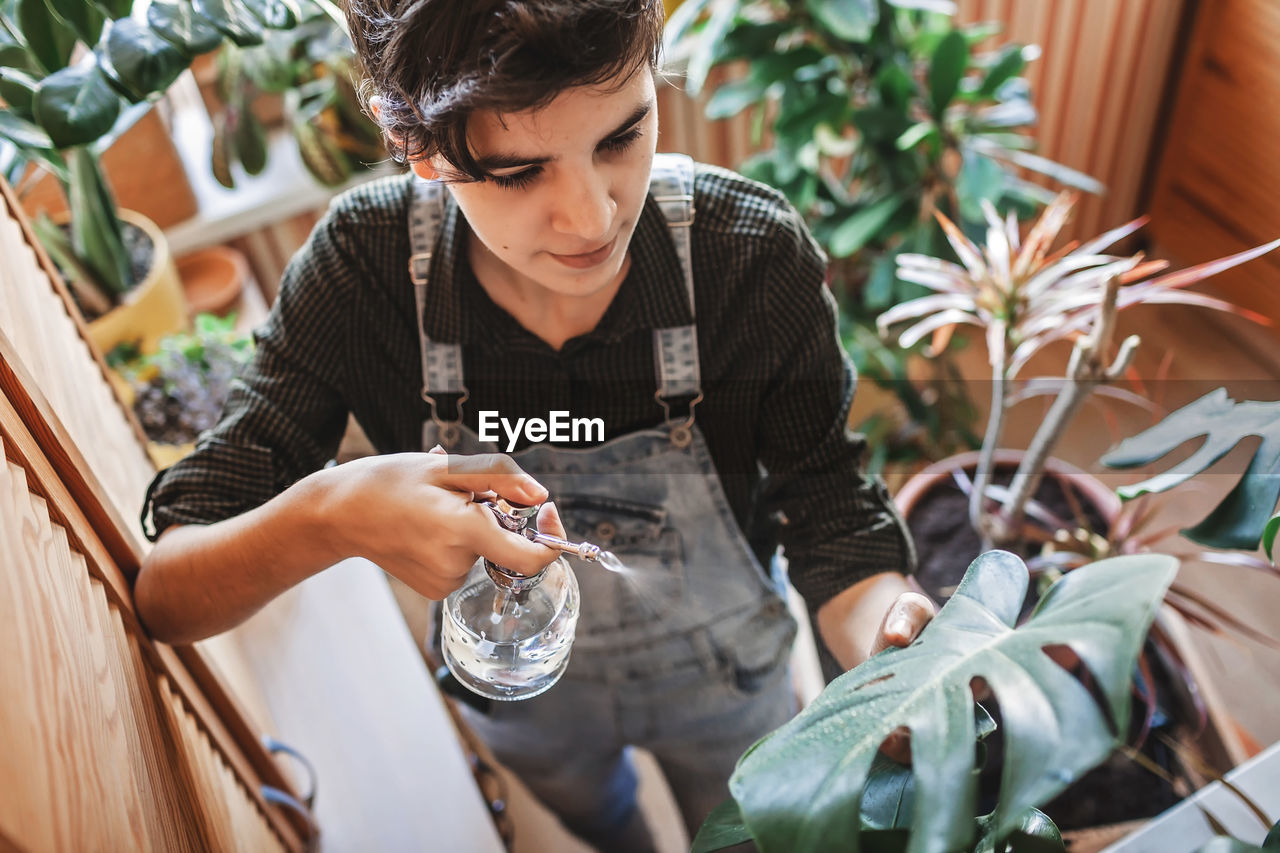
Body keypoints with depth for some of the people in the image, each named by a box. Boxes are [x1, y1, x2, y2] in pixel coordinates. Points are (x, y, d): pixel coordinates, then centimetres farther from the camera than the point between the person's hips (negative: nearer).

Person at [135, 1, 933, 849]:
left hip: (724, 678, 0)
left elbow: (834, 526, -20)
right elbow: (164, 590, -27)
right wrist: (330, 516, -49)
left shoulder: (758, 255, -32)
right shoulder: (363, 264, -30)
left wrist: (893, 640, -43)